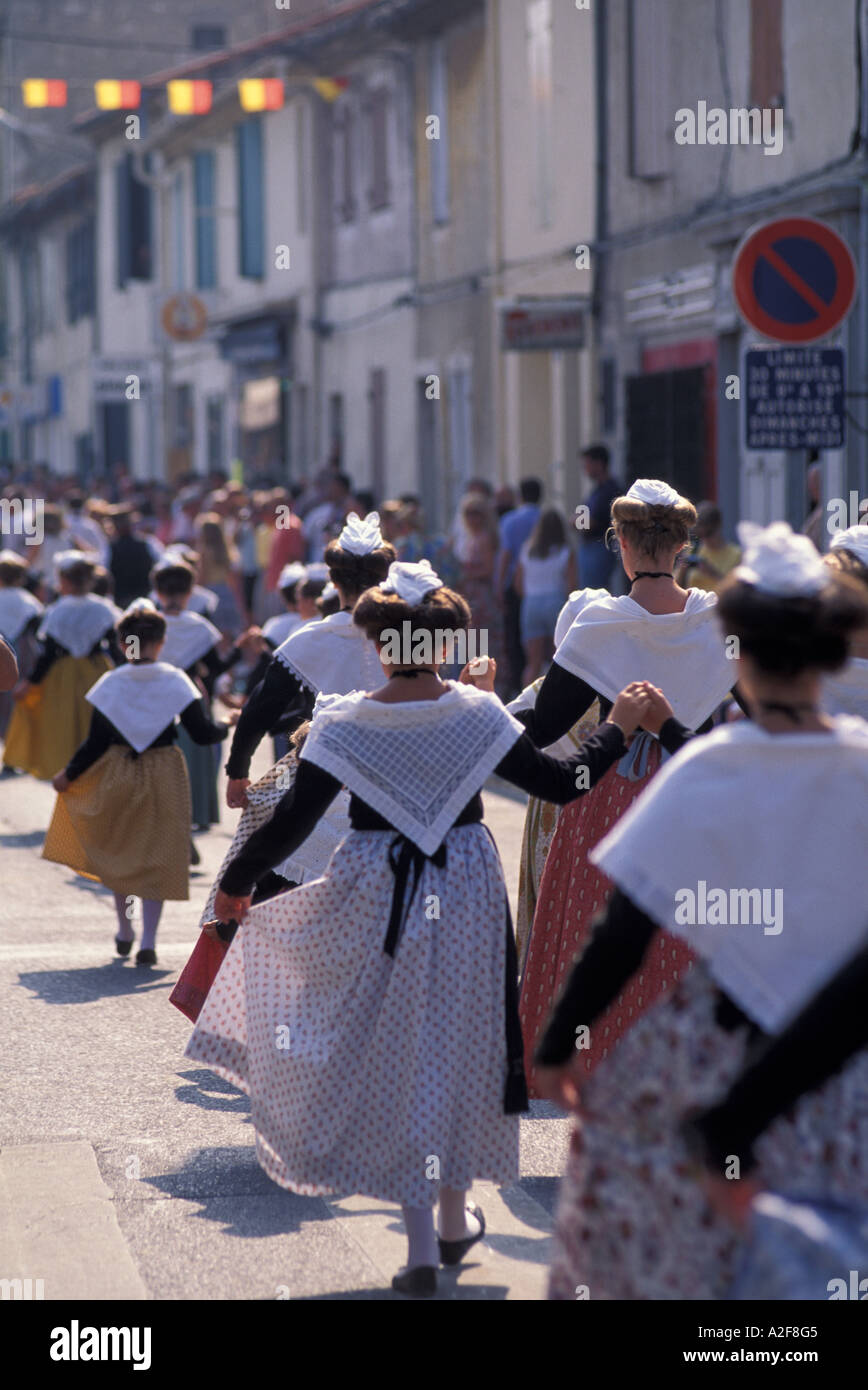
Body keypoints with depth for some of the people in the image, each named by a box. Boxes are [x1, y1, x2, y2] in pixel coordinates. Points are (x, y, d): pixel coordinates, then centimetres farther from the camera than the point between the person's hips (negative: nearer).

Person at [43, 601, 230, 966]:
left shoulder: (111, 683, -6)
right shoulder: (175, 681, -8)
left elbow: (96, 743, -5)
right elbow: (202, 732, -8)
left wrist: (69, 774, 8)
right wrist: (227, 725, 13)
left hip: (117, 777, 1)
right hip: (163, 777, -1)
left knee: (118, 852, 19)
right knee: (156, 856, 5)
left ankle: (124, 932, 27)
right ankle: (148, 941, -2)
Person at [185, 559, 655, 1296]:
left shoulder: (344, 725, -11)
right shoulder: (479, 715, -7)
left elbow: (292, 821, -10)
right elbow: (563, 784, -2)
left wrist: (237, 881, 5)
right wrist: (618, 729, 13)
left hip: (377, 904, -1)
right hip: (466, 897, 1)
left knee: (393, 1056, 7)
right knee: (458, 1046, 17)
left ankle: (421, 1245, 5)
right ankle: (455, 1216, 31)